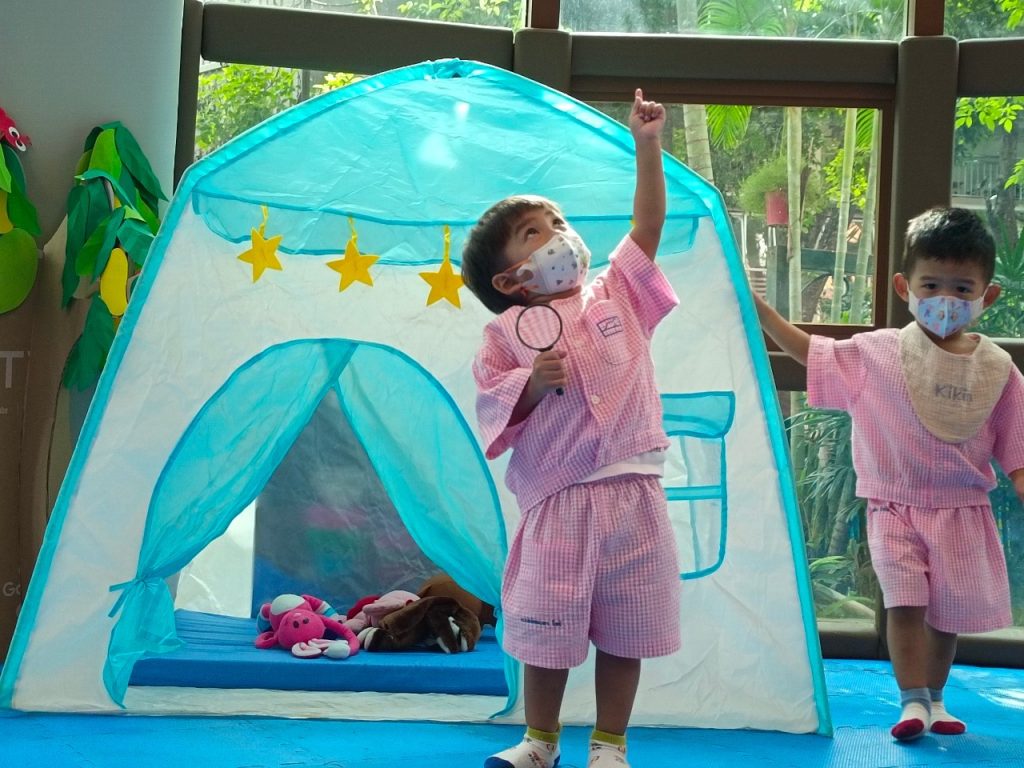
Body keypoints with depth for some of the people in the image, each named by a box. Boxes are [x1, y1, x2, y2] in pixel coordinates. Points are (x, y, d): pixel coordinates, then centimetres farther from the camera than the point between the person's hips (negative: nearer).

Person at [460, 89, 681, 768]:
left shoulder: (619, 298, 11)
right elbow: (493, 407, -1)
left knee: (624, 631, 7)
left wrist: (648, 147, 0)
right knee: (546, 631, 5)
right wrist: (533, 384, -20)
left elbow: (648, 227, 5)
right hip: (556, 500, -2)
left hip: (631, 493, 2)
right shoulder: (507, 331, 3)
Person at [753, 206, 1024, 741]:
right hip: (895, 506, -1)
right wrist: (755, 306, -1)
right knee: (905, 602, -13)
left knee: (949, 613, 9)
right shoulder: (876, 354, -5)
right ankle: (913, 701, -4)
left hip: (963, 511, 1)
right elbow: (810, 351, 5)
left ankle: (933, 700, 26)